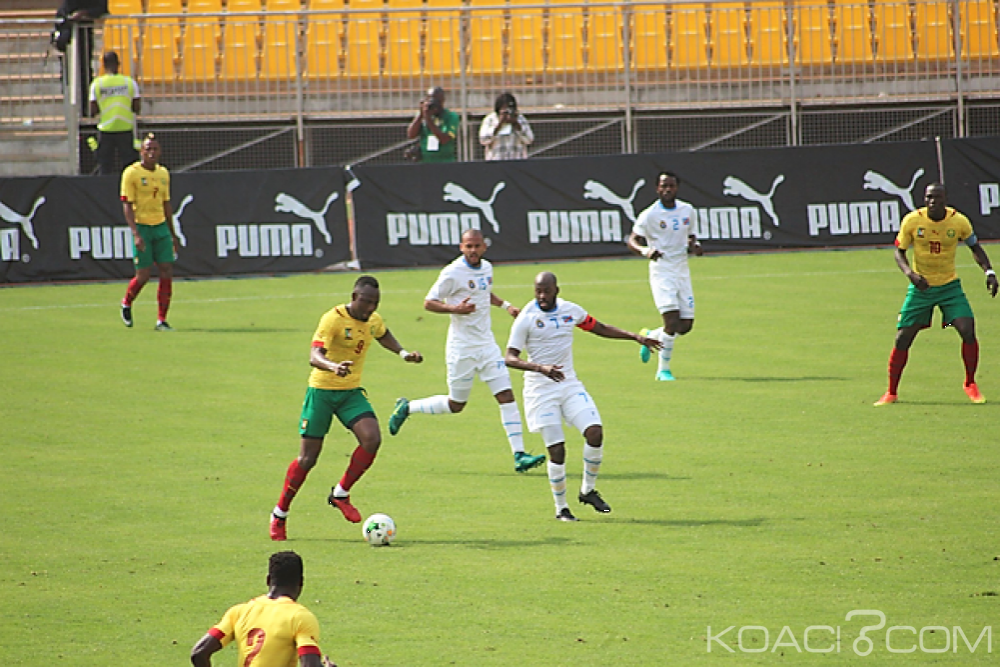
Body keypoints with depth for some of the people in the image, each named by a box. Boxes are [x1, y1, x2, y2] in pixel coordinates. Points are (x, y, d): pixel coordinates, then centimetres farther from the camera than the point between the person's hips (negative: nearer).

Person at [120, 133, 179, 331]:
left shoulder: (163, 173, 11)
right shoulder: (131, 173, -8)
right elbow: (127, 205, -11)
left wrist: (172, 234, 19)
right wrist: (136, 234, -19)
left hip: (161, 227, 5)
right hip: (141, 227, -5)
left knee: (167, 271, -5)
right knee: (143, 275, -4)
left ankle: (161, 320, 1)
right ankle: (126, 304, 26)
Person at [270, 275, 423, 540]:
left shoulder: (374, 320, 2)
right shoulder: (333, 319, -20)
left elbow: (383, 335, 29)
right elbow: (314, 356, -33)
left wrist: (403, 353, 16)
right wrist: (334, 367, -52)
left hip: (352, 392, 5)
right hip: (322, 391, -5)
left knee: (372, 439, -19)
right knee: (308, 457, -4)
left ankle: (340, 494, -1)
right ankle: (279, 514, 13)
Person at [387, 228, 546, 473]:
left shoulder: (486, 268, 8)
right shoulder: (452, 273, -14)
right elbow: (429, 303, -12)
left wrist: (505, 305, 13)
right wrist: (455, 308, -27)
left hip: (486, 343, 6)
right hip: (462, 349, -6)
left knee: (506, 396, -5)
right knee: (456, 405, 4)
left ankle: (519, 455, -7)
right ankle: (407, 408, 27)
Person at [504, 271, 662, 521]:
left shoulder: (571, 310, 5)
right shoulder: (526, 319, -10)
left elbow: (601, 329, 21)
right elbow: (510, 358, -14)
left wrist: (635, 337, 13)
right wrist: (540, 368, -30)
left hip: (570, 384, 4)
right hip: (540, 389, -4)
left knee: (595, 432, -13)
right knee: (557, 450, -8)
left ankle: (588, 490, 7)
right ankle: (561, 508, 9)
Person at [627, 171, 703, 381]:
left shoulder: (687, 210, 7)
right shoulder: (649, 215, -9)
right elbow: (632, 241, -9)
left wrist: (694, 245, -1)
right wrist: (644, 251, -30)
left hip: (682, 271, 6)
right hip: (661, 271, -6)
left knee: (686, 325, 2)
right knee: (672, 321, -16)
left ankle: (650, 336, 30)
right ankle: (663, 370, -3)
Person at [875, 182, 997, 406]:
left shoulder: (959, 221, -10)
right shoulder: (912, 221, -12)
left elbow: (975, 247, 7)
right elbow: (899, 252, -3)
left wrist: (989, 272, -6)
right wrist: (910, 273, -22)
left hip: (950, 286, 0)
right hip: (920, 287, 0)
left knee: (968, 331, -17)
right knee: (902, 339, -5)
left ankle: (970, 384, 4)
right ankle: (891, 392, 11)